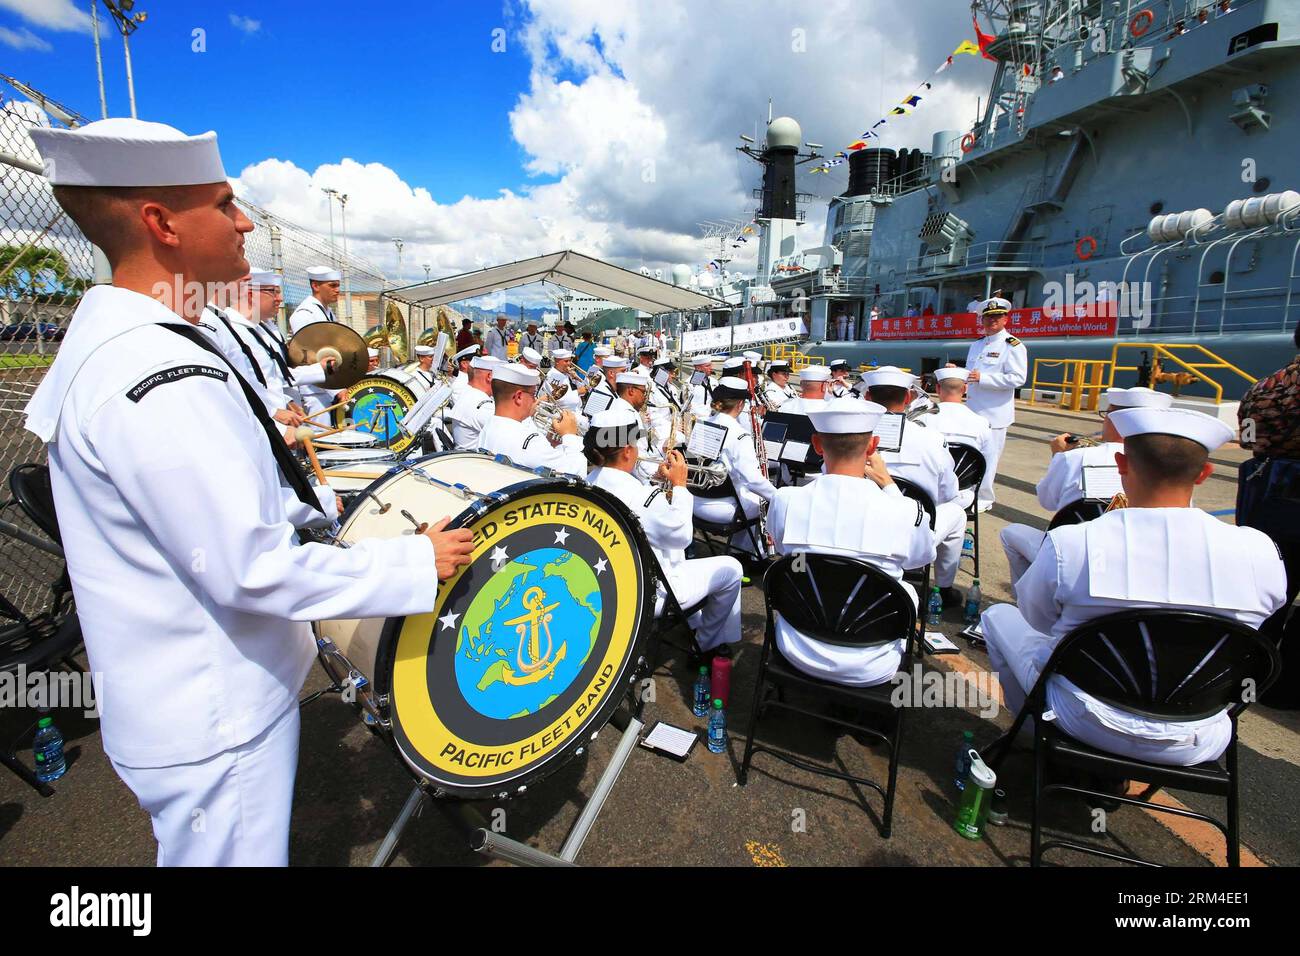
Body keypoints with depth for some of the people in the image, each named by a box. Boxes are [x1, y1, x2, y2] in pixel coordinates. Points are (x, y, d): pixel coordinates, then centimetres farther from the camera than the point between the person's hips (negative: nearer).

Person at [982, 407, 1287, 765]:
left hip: (1087, 724, -3)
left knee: (998, 615, 19)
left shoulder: (1070, 544, -25)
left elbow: (1036, 617, -6)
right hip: (1195, 746, 3)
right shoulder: (1260, 553, -17)